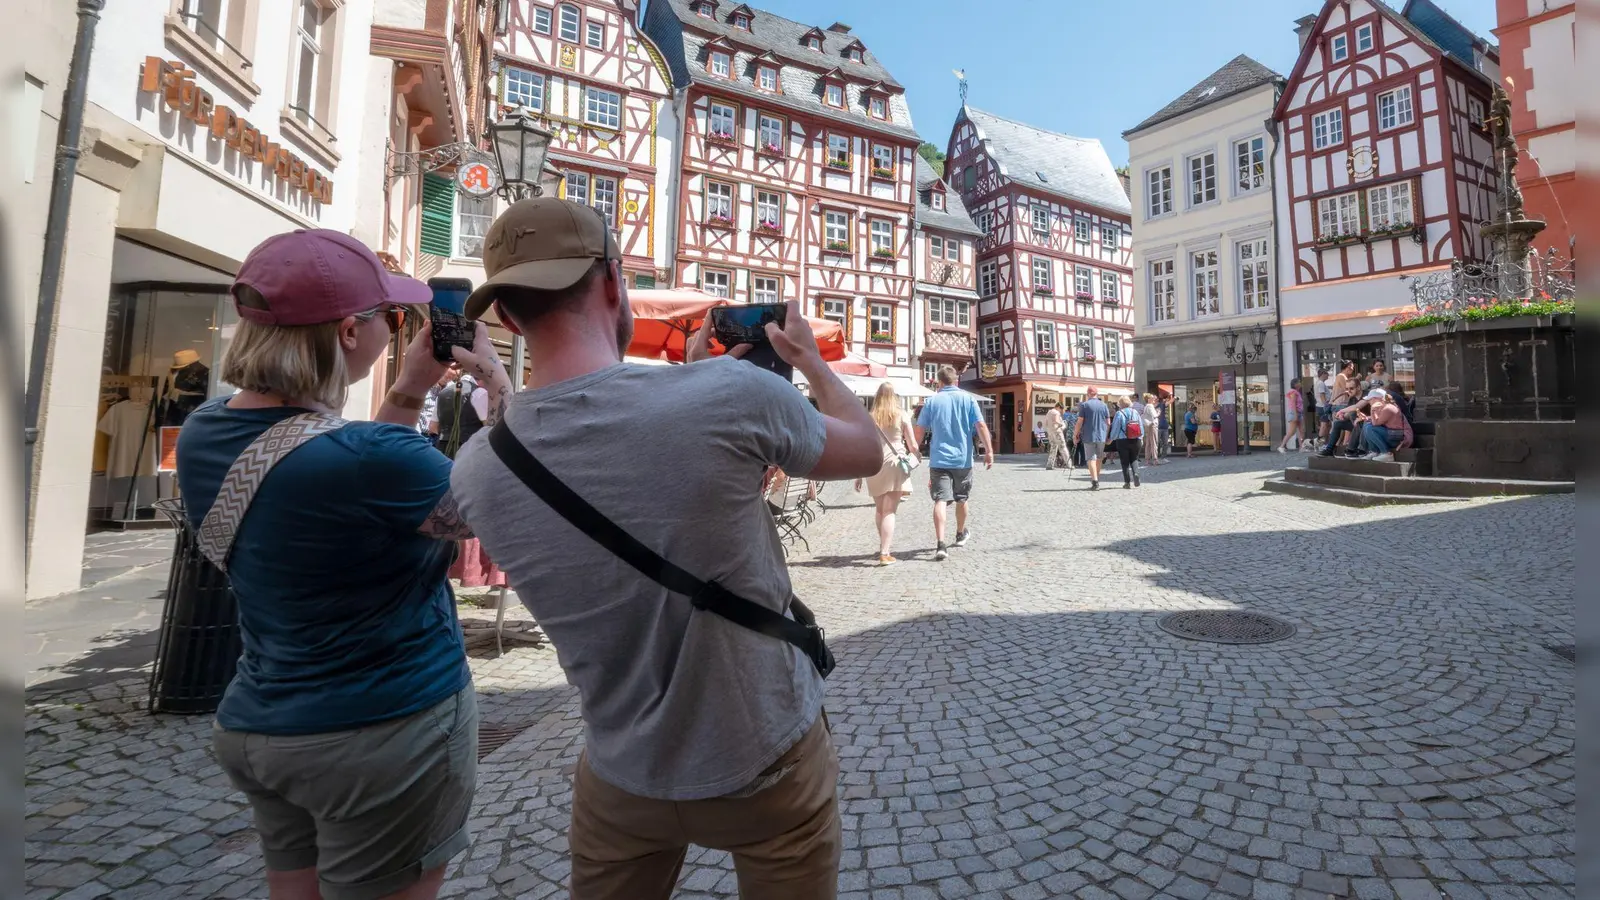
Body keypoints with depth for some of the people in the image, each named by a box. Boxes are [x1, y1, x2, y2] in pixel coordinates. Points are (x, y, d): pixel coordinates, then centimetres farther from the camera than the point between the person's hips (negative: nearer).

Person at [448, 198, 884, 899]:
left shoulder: (474, 471, -14)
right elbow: (868, 452, -7)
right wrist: (811, 360, 8)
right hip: (768, 768, -2)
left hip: (621, 782, 3)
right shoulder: (731, 393, -27)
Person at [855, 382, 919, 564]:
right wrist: (916, 458, 24)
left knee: (879, 509, 19)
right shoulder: (901, 415, 1)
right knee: (889, 511, -2)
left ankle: (884, 546, 32)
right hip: (894, 464, -3)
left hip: (873, 466, 3)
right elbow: (912, 445, 2)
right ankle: (884, 553, -9)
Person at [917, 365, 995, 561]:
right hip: (962, 458, 2)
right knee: (961, 499, 20)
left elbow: (920, 430, 2)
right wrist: (989, 451, -3)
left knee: (940, 501, -7)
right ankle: (961, 534, 40)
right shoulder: (967, 399, 2)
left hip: (939, 459, -1)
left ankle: (940, 545, -19)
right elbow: (981, 425, -7)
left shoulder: (932, 401, 1)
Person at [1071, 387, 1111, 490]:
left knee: (1091, 458, -2)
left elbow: (1080, 421, -8)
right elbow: (1108, 422, 6)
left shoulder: (1084, 405, -5)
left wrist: (1075, 434, 2)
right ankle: (1096, 479, 27)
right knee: (1098, 458, 16)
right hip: (1101, 436, 3)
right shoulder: (1104, 405, 4)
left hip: (1089, 436, -3)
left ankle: (1095, 482, -11)